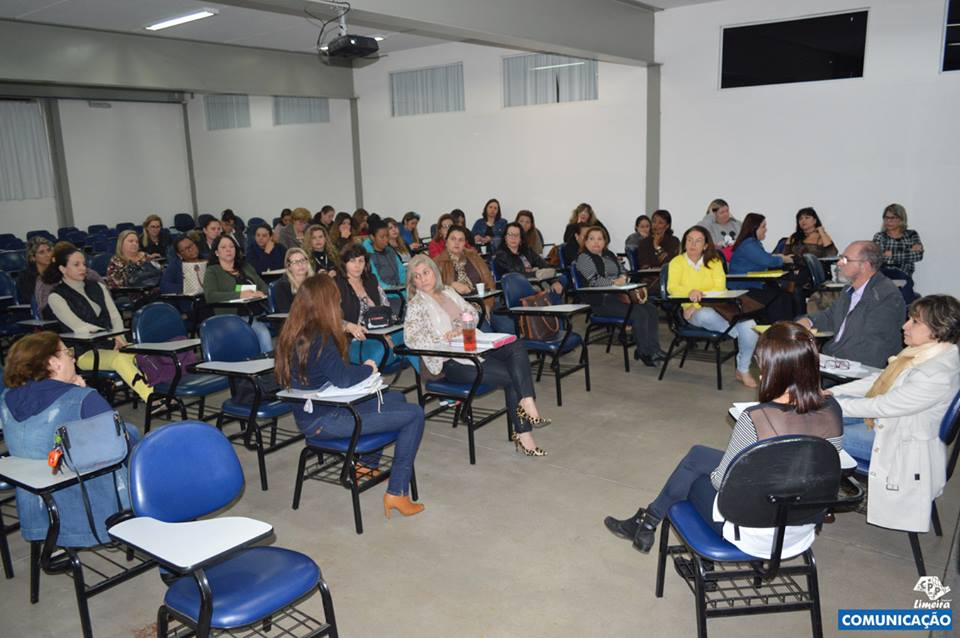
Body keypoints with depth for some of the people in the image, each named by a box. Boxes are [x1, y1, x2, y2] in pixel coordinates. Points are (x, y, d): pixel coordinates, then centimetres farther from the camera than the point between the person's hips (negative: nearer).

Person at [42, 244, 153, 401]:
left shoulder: (97, 288, 20)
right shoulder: (56, 297, 2)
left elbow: (115, 316, 13)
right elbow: (79, 327, -8)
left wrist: (119, 337, -7)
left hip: (110, 346, 5)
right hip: (84, 352, -5)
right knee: (119, 359, -36)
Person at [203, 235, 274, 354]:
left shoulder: (246, 267, 27)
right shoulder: (212, 272, 10)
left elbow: (264, 286, 21)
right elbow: (210, 296, -7)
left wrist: (260, 293, -5)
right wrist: (240, 295, -18)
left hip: (259, 312, 4)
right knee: (263, 333, -34)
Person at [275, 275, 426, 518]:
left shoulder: (293, 334, 5)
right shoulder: (318, 338, -22)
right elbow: (343, 378, -29)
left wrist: (361, 370, 0)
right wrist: (368, 368, -10)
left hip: (310, 414, 10)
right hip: (323, 422, -10)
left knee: (395, 397, 24)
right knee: (414, 414, -9)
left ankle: (365, 464, 35)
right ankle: (396, 493, -5)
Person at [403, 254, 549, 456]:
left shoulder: (448, 291, 19)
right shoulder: (417, 304, 0)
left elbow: (472, 314, 16)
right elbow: (411, 337, -14)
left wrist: (460, 329, -5)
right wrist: (444, 338, -19)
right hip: (451, 362, -6)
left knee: (516, 347, -21)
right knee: (511, 376, -21)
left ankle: (527, 405, -28)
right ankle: (524, 426, -11)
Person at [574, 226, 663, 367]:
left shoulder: (609, 255, 21)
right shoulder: (583, 258, -3)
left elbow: (623, 273, 23)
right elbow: (594, 280, -16)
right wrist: (614, 282, -25)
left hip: (618, 295, 8)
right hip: (601, 301, -8)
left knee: (650, 309, -11)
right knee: (639, 313, -23)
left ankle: (653, 348, -10)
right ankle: (644, 351, -11)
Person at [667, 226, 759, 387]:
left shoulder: (714, 262, 14)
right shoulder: (677, 262, 8)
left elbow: (720, 288, 0)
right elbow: (672, 287, -10)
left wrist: (700, 296, -18)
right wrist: (690, 292, -31)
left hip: (718, 308, 3)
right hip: (692, 313, -3)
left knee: (750, 324, -24)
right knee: (707, 315, -41)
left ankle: (743, 370, -2)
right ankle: (741, 335, -13)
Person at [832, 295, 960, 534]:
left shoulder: (938, 375, -33)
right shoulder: (924, 351, -6)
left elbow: (883, 406, -28)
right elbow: (880, 379, 5)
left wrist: (833, 404, -20)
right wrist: (834, 392, -1)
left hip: (903, 442, -9)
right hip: (887, 418, 9)